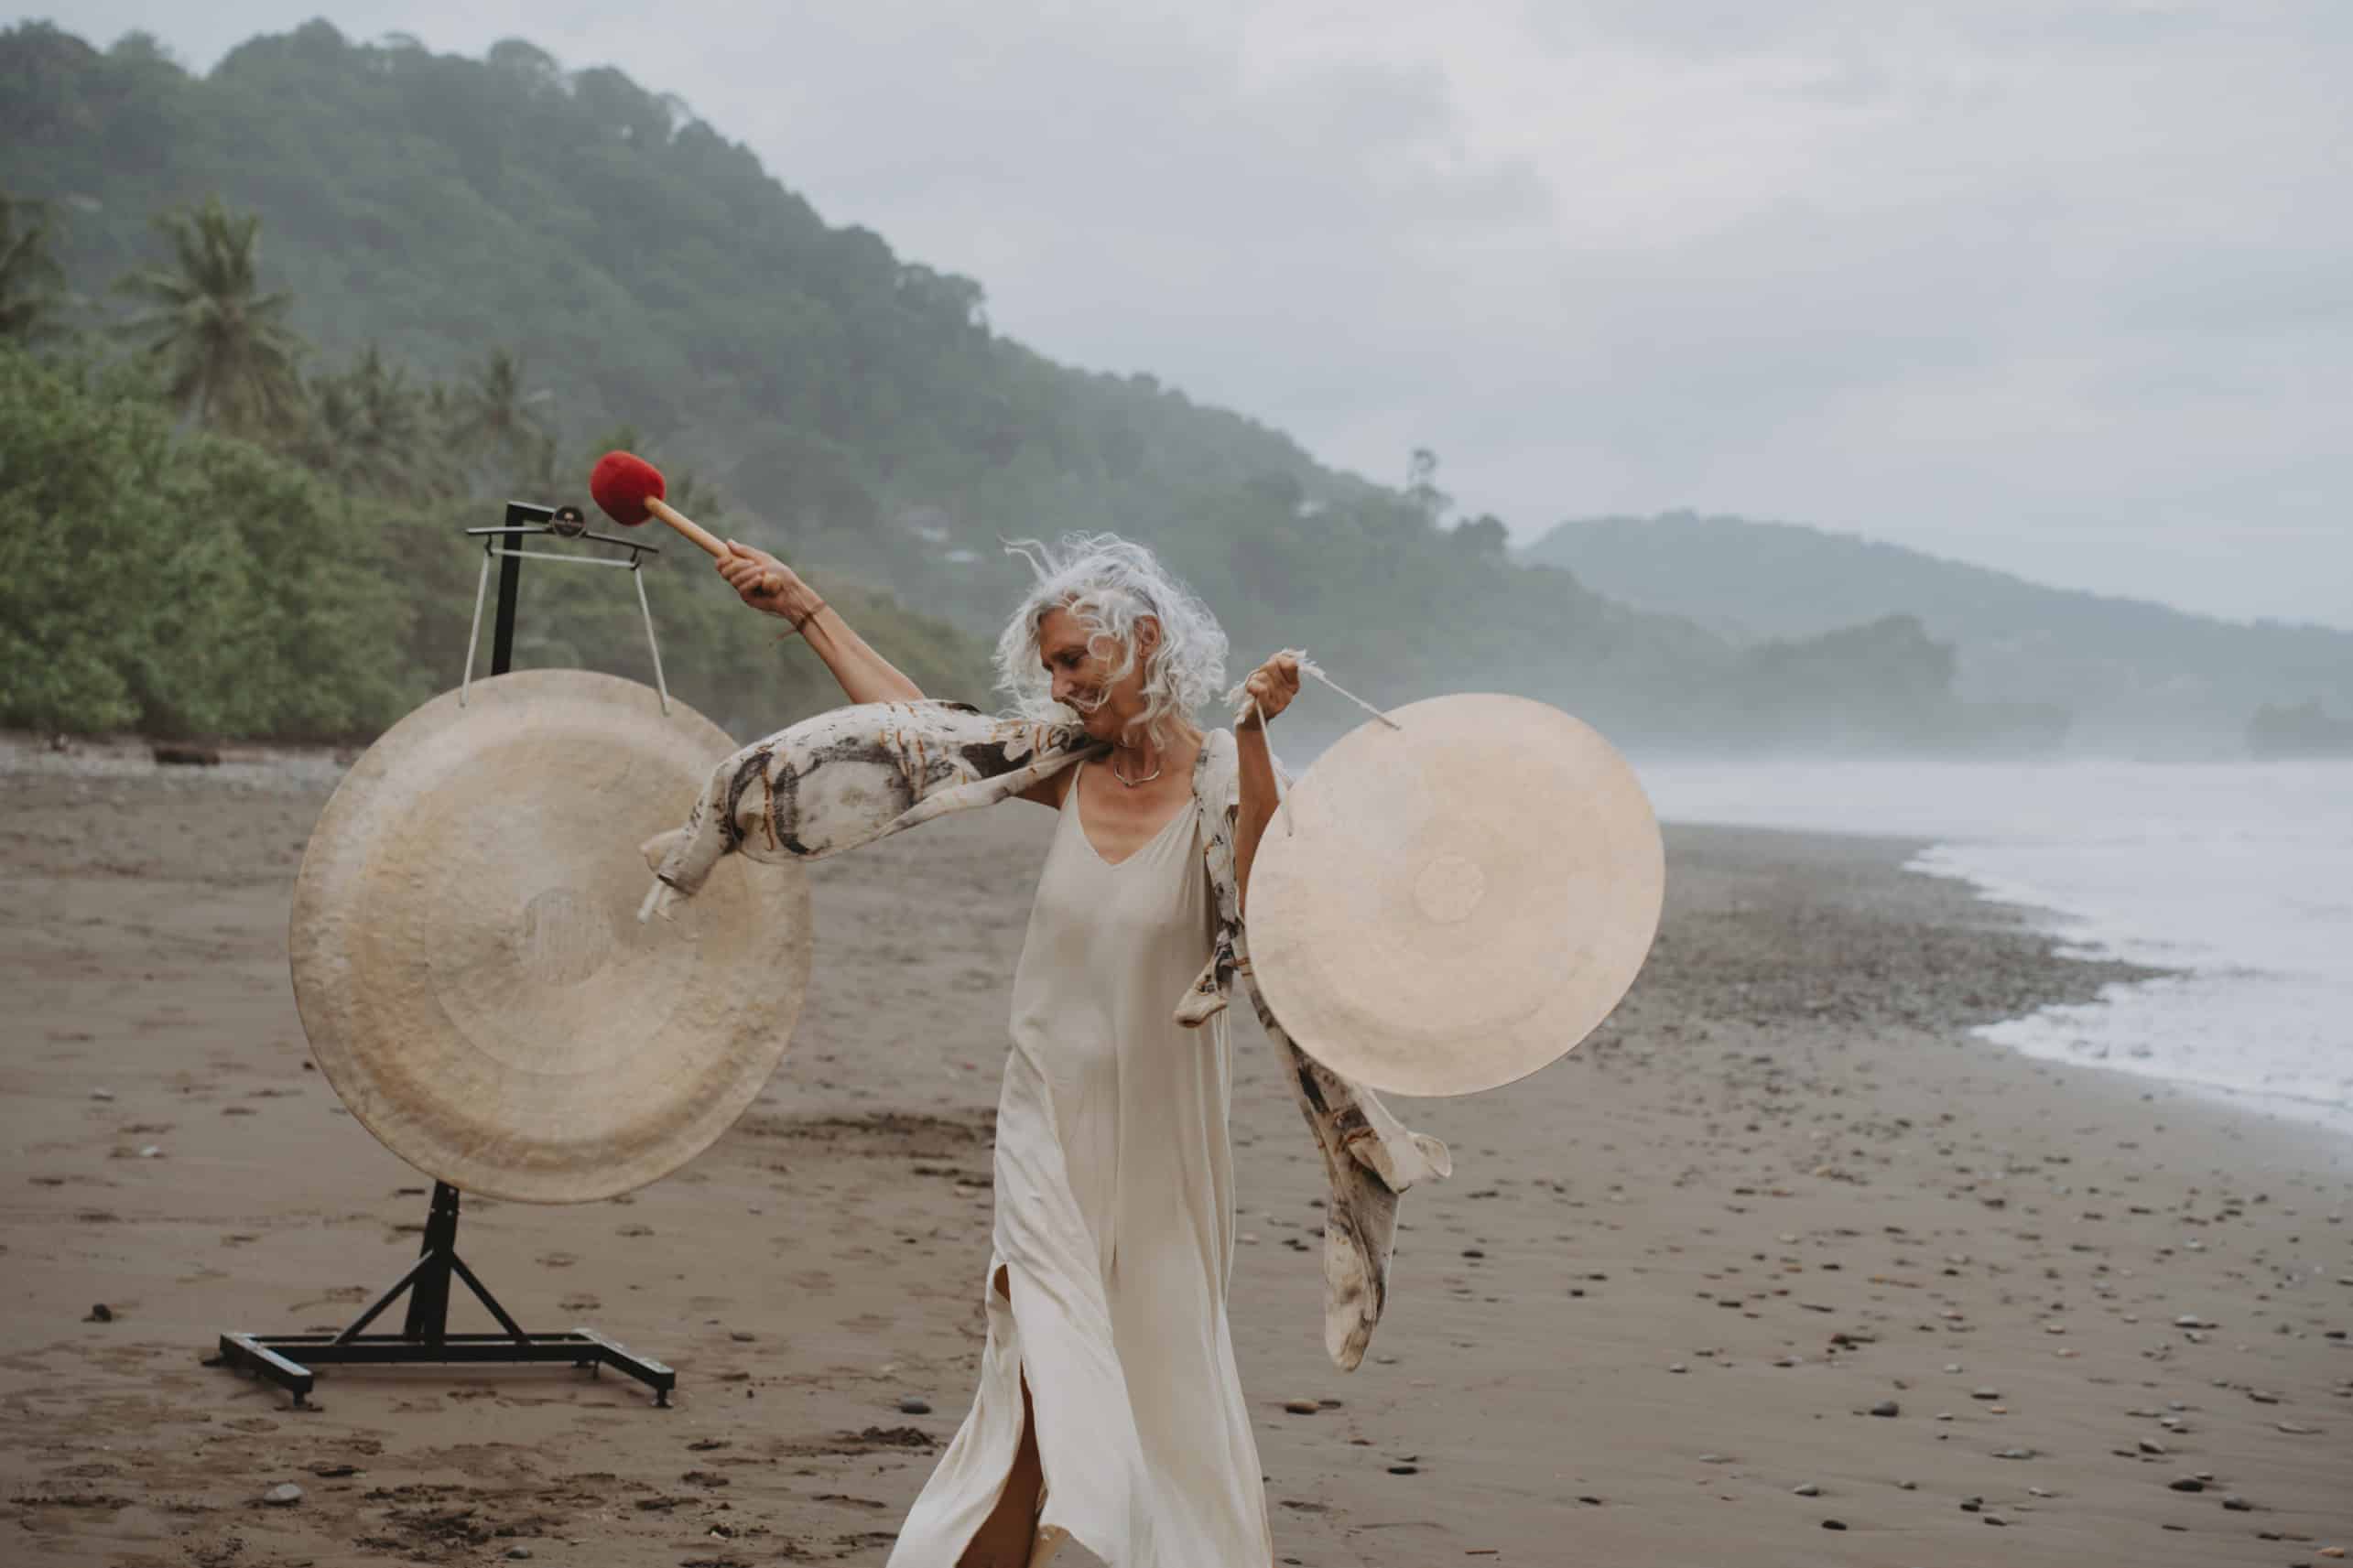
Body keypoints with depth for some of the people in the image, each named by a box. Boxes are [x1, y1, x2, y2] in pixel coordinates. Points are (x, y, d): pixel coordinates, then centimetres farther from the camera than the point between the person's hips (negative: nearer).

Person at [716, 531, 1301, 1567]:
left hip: (1158, 1143, -3)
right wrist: (805, 609, 19)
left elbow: (1264, 916, -30)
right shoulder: (1072, 768, 3)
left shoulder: (1218, 781, -11)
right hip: (1047, 1135, 3)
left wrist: (1254, 736, -35)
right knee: (1044, 1404, -3)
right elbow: (917, 727, 15)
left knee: (1165, 1386, 9)